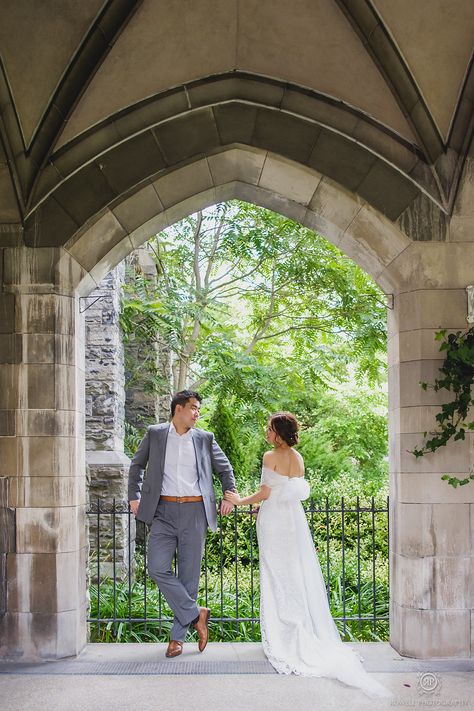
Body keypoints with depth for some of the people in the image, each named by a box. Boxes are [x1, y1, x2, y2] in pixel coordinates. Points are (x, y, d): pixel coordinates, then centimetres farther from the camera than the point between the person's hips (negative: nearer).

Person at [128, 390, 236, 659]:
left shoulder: (205, 439, 8)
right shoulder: (155, 434, 6)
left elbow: (225, 468, 20)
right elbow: (137, 465, 16)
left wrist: (229, 496, 10)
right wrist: (134, 496, 10)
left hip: (194, 511, 0)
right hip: (164, 512, 0)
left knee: (189, 574, 2)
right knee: (158, 569, -12)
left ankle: (178, 636, 13)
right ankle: (196, 614, 4)